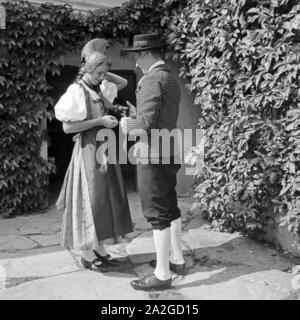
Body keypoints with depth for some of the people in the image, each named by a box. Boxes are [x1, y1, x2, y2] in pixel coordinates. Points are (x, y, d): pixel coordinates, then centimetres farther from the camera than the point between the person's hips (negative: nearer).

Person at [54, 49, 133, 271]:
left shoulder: (98, 91, 11)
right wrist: (100, 121, -18)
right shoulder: (77, 91, -11)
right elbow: (67, 127, -16)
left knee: (104, 200, 10)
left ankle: (100, 251, 21)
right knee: (90, 201, -3)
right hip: (89, 151, -8)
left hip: (104, 150, 8)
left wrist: (103, 74, 9)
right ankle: (87, 256, 10)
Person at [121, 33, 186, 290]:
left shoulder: (152, 80, -16)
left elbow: (145, 125, -22)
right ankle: (177, 259, 29)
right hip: (167, 154, 10)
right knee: (170, 209, 17)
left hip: (153, 156, -10)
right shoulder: (172, 80, 15)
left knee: (158, 214, -4)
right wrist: (135, 118, 18)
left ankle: (162, 274, 6)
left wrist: (126, 124, -4)